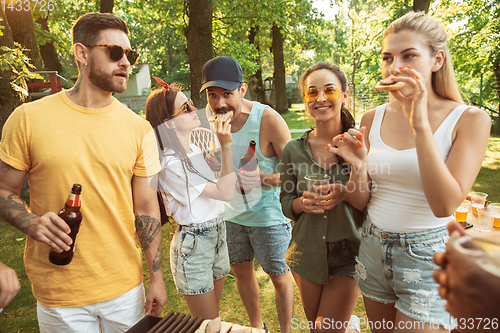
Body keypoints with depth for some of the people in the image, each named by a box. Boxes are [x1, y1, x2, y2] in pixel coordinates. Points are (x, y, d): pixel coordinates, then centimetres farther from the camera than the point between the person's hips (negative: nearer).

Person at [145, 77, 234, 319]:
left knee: (214, 320, 23)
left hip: (216, 236, 8)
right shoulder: (171, 165, -23)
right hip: (193, 245, -8)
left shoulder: (193, 149, 3)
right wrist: (226, 146, -26)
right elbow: (226, 193, -24)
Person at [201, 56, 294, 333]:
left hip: (267, 214, -5)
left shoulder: (269, 120, -23)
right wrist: (210, 165, -15)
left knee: (279, 277, 11)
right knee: (241, 270, 20)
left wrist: (264, 178, -34)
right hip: (230, 212, 5)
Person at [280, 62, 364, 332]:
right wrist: (303, 203, -16)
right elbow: (286, 204, 4)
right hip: (308, 253, 3)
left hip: (350, 254, -3)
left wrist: (346, 194, -23)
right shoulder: (293, 150, -2)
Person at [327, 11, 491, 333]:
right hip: (374, 247, 4)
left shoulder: (469, 119, -11)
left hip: (428, 257, -4)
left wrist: (420, 124, -27)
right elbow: (360, 202, 3)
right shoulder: (372, 119, -2)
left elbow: (446, 205, -24)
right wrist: (358, 168, -19)